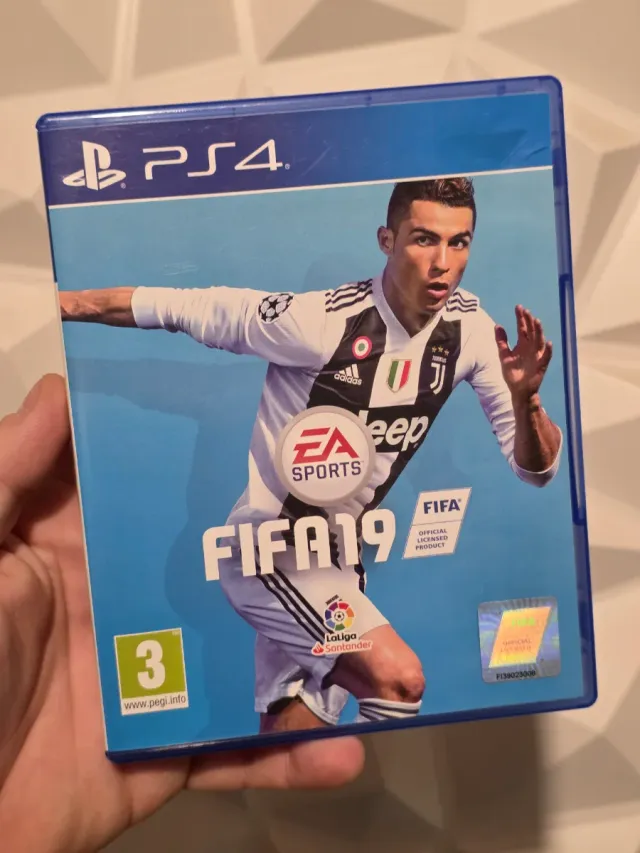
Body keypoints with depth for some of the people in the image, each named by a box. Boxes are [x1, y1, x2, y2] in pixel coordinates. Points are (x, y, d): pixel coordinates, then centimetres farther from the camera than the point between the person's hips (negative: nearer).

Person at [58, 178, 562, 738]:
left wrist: (524, 398, -25)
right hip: (269, 546, -6)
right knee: (399, 678, -21)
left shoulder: (470, 328, -8)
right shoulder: (320, 320, -24)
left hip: (338, 557, 6)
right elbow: (176, 308, -16)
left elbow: (537, 469, -5)